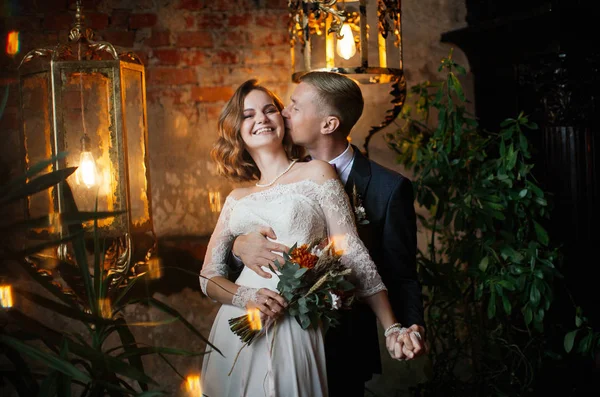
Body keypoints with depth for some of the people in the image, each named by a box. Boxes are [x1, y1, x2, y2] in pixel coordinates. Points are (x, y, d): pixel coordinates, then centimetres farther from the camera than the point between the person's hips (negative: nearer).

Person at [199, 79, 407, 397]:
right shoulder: (236, 200, 13)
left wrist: (392, 328, -13)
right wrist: (247, 296, -11)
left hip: (295, 331, -3)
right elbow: (209, 277, 11)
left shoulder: (316, 173, 2)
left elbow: (352, 252, -5)